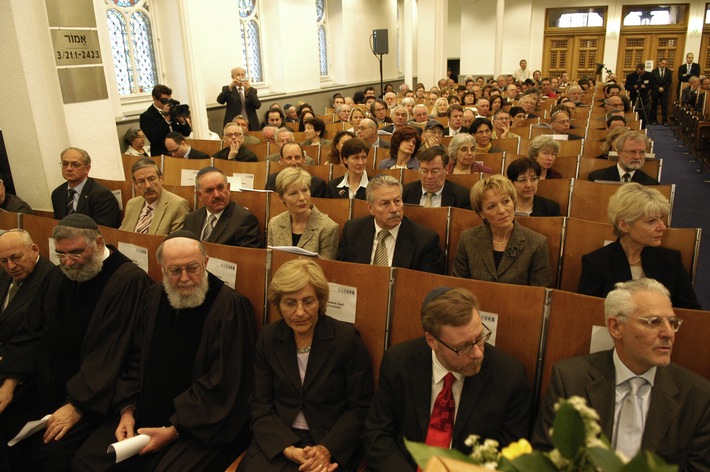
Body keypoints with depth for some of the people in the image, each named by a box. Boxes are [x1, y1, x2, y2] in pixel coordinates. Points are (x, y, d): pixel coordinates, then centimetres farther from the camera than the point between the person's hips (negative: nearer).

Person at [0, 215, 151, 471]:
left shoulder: (129, 280, -19)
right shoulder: (62, 276, 6)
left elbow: (110, 353, -22)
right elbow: (32, 331, 10)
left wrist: (76, 407, -21)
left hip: (92, 396, -7)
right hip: (45, 386, 7)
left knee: (54, 450, -22)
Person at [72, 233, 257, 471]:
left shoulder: (230, 306, -16)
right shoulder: (155, 296, 5)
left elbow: (224, 385, -18)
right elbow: (136, 360, 12)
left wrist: (174, 431, -17)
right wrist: (128, 410, -2)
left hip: (202, 426, -6)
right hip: (147, 413, 6)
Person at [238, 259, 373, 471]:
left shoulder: (347, 338, -7)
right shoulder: (269, 338, 3)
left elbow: (360, 408, -3)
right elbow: (261, 407, 3)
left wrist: (327, 449, -15)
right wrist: (287, 448, -11)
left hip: (332, 444, -2)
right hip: (277, 441, 3)